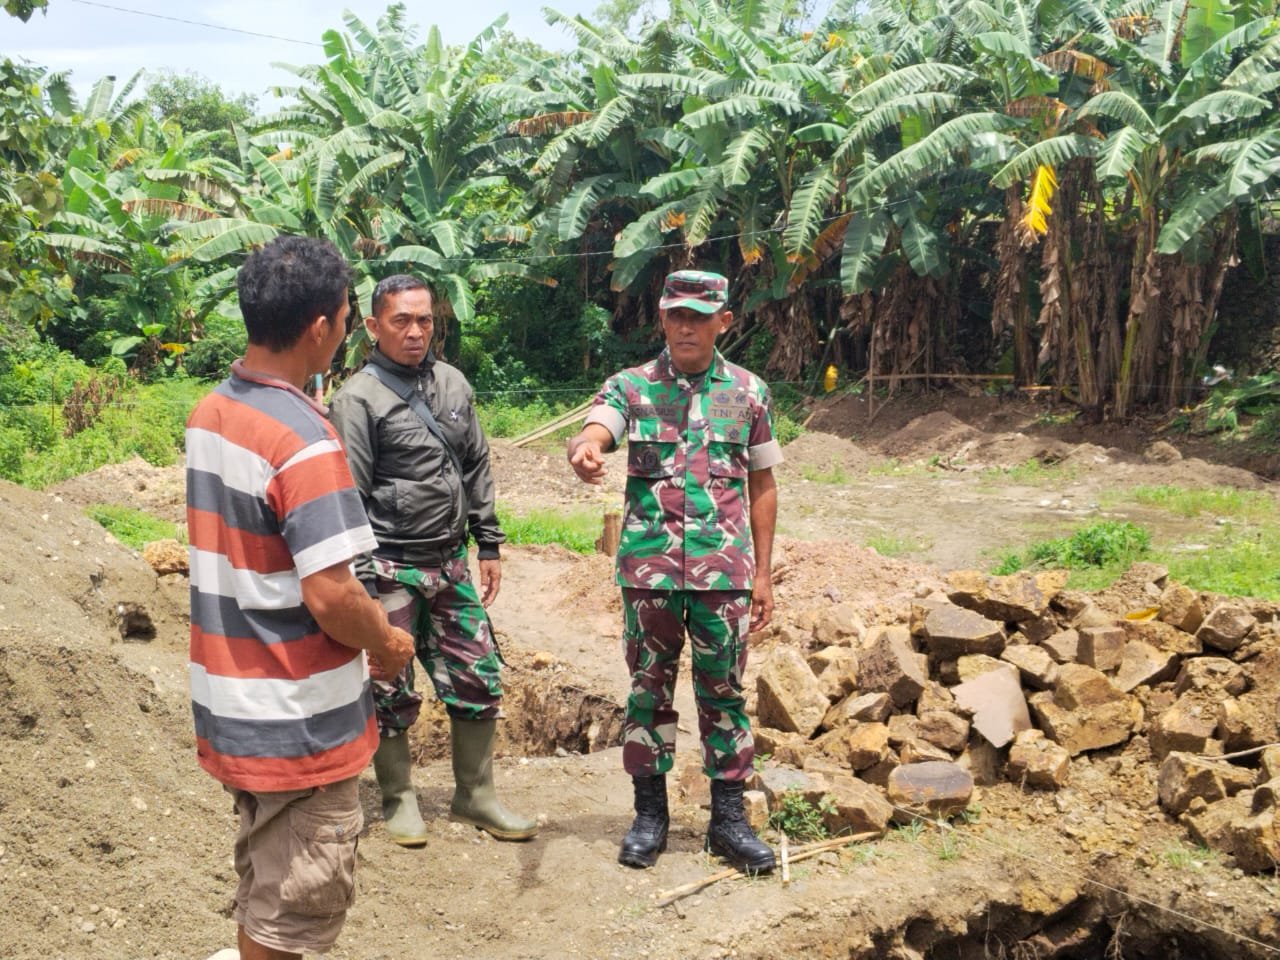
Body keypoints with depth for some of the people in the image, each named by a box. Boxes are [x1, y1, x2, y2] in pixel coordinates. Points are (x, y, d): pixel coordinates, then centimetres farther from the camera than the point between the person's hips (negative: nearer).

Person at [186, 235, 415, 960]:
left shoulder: (209, 413, 4)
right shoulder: (304, 439, -22)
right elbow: (330, 597, -26)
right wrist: (389, 644, -6)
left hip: (231, 706, 8)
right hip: (298, 725, -8)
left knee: (263, 886, 24)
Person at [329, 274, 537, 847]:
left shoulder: (453, 384, 9)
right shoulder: (359, 398, -10)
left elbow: (477, 469, 16)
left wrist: (488, 546, 13)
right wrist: (359, 581, -14)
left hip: (451, 562, 6)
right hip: (389, 569, -5)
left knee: (478, 680, 9)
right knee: (392, 693, 5)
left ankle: (476, 796, 25)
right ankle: (399, 800, 24)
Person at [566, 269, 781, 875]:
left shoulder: (748, 392, 5)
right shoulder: (631, 387, 2)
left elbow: (762, 486, 9)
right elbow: (596, 429, -19)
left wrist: (762, 574, 5)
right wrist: (586, 448, -45)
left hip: (725, 570, 0)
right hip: (649, 568, 0)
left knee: (723, 691, 8)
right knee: (648, 688, 9)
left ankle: (728, 819, 20)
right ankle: (649, 814, 23)